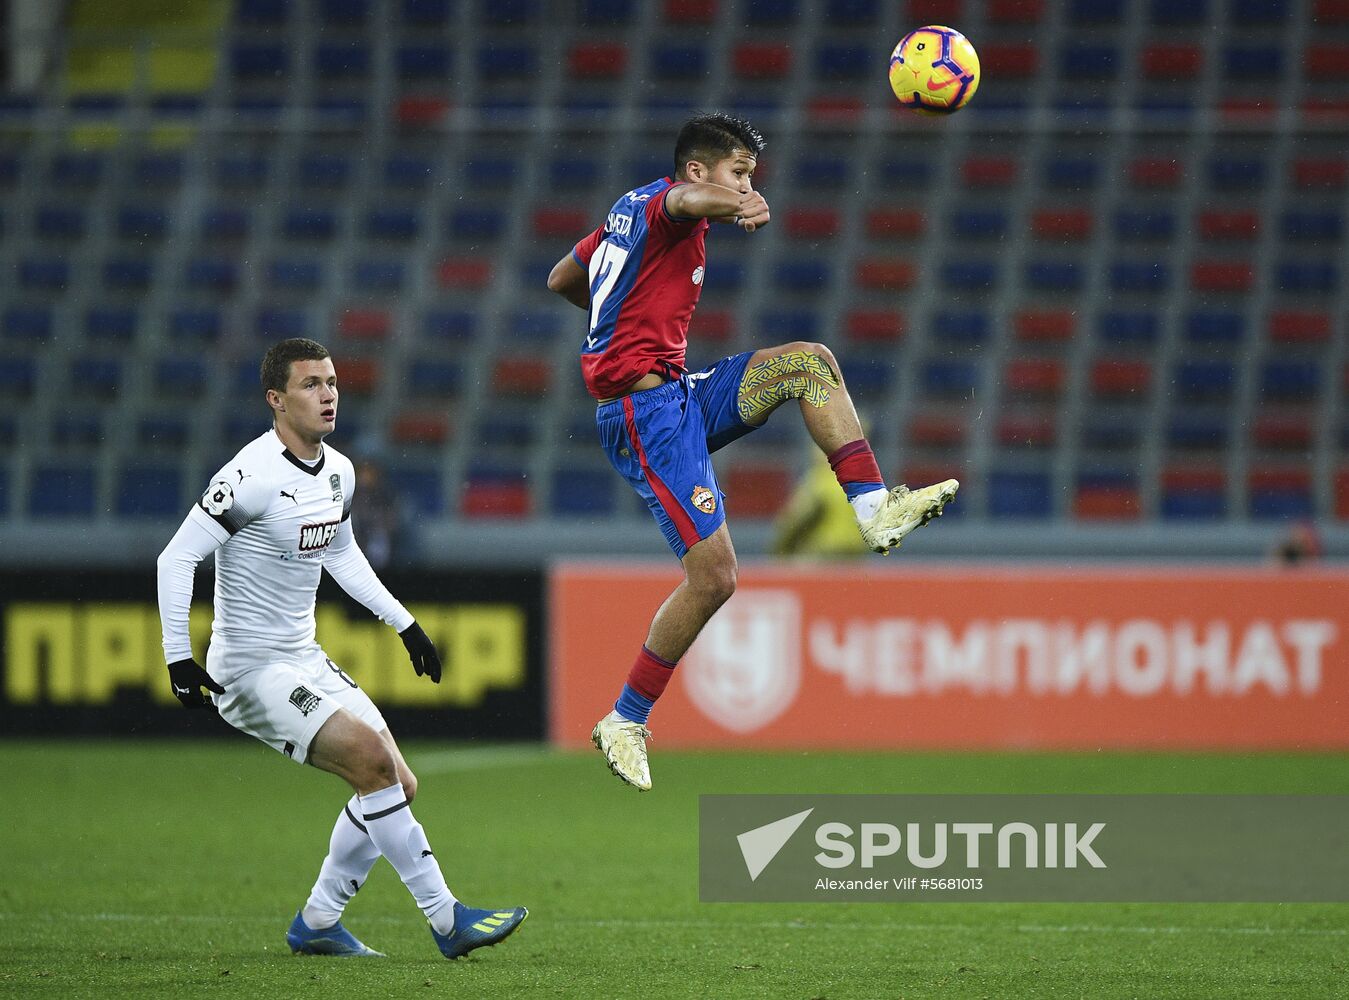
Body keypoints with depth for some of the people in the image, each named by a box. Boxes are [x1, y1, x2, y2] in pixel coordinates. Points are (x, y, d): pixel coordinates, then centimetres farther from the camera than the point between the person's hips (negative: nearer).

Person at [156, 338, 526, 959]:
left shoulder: (338, 472, 7)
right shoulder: (253, 476, -19)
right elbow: (177, 558, -19)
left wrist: (403, 623, 23)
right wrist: (178, 657, -24)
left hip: (306, 662, 9)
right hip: (250, 669, -9)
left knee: (397, 787, 5)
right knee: (372, 758, -22)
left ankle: (316, 924, 17)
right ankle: (447, 920, -17)